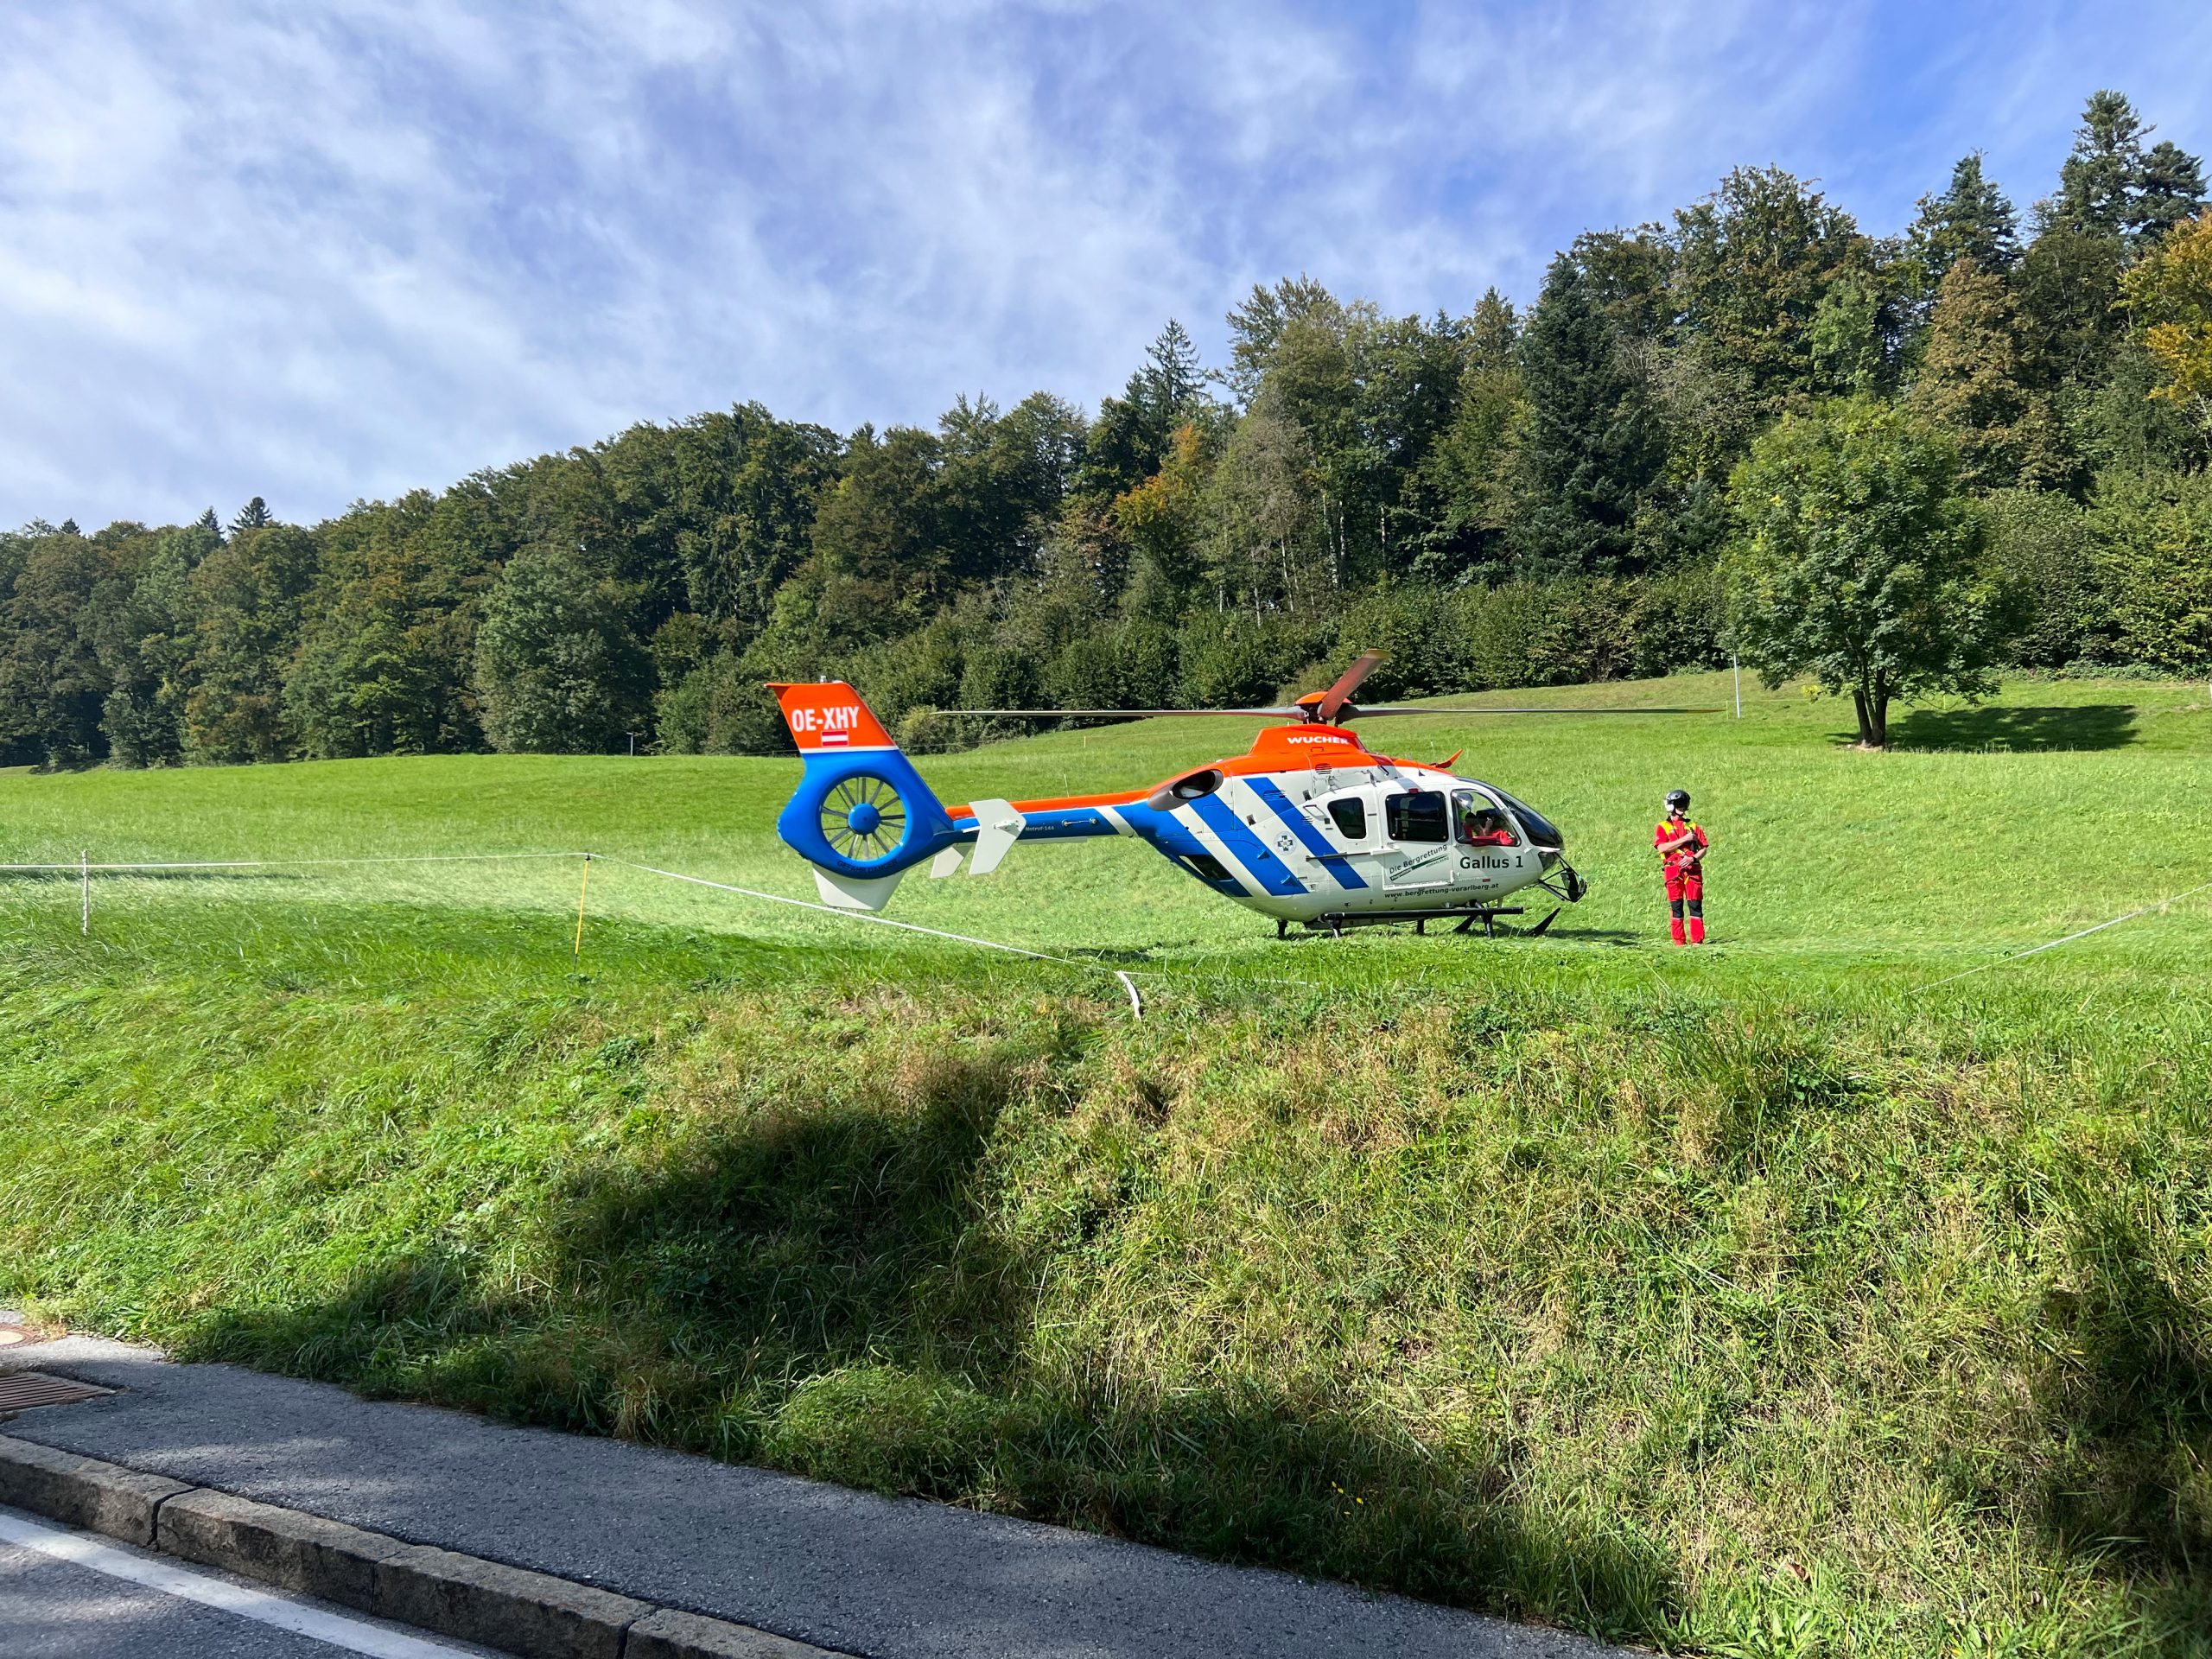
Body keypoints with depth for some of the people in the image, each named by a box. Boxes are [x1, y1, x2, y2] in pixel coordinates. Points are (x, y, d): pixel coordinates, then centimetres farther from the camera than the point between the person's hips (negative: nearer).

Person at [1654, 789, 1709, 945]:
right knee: (1676, 906, -1)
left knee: (1695, 904, -3)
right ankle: (1679, 942, 3)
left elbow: (1704, 848, 11)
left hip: (1693, 869, 2)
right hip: (1673, 870, -2)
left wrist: (1693, 858, -8)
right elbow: (1662, 848, -8)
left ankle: (1697, 940, -2)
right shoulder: (1663, 827, 8)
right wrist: (1684, 839, -9)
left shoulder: (1692, 826, 17)